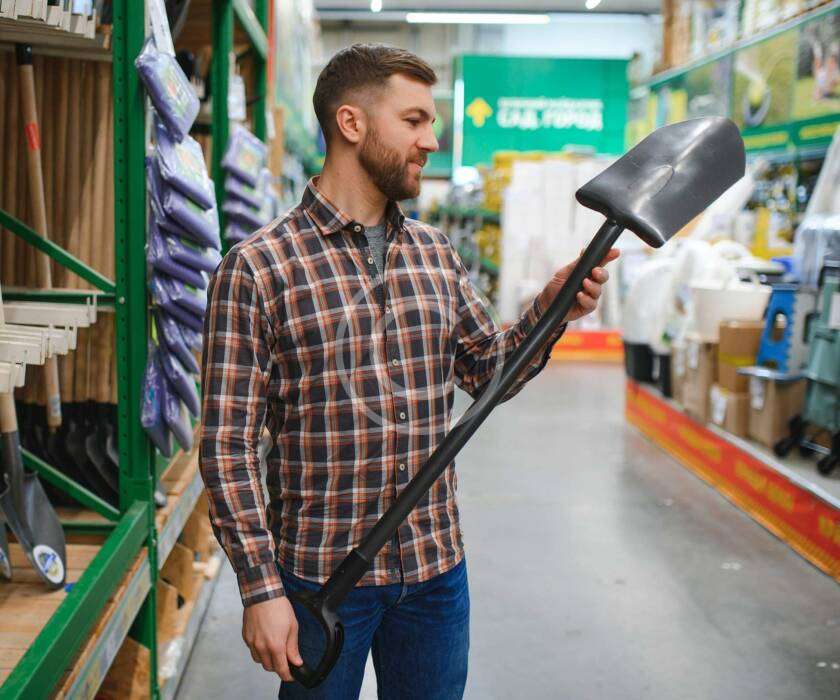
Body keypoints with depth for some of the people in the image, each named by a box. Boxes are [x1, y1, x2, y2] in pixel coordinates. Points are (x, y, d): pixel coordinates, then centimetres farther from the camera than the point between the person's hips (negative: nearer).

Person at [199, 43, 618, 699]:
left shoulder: (436, 254, 6)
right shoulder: (257, 267, -11)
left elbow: (488, 370, 16)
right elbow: (229, 444, -12)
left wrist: (551, 308, -1)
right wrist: (261, 589, -14)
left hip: (436, 569, 5)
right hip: (320, 572, -5)